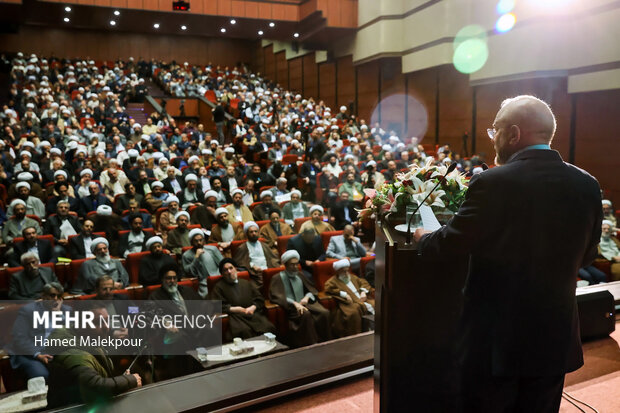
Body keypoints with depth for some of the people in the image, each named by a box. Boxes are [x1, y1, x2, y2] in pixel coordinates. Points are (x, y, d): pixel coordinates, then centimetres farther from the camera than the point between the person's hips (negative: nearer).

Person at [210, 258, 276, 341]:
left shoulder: (246, 283, 24)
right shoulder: (219, 287, 13)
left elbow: (259, 299, 19)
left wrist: (252, 307, -2)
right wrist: (236, 309, -7)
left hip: (252, 313, 3)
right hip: (235, 316, -3)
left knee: (268, 327, -26)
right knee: (245, 330, -37)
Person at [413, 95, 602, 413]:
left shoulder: (492, 183, -19)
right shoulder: (587, 185, -3)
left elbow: (449, 244, -12)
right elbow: (586, 256, 8)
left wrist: (422, 238, 9)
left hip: (495, 340, -5)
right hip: (555, 340, 5)